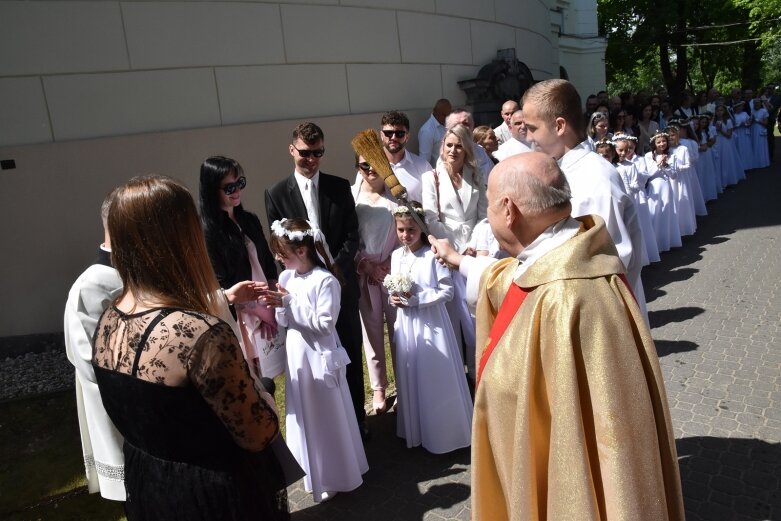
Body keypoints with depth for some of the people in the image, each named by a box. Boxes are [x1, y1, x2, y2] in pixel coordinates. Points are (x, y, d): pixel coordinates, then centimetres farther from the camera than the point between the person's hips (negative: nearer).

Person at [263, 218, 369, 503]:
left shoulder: (325, 280, -20)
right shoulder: (286, 278, 2)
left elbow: (325, 323, -24)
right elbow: (284, 323, 7)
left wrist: (290, 302, -23)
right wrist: (278, 306, -14)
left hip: (320, 357, -7)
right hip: (296, 356, 7)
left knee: (327, 417, 9)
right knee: (304, 416, 18)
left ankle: (336, 476, 28)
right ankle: (315, 473, 38)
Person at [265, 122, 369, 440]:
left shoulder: (340, 187, 4)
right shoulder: (277, 194, 0)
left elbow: (352, 235, 1)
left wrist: (335, 269, -13)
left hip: (342, 282, 2)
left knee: (351, 355, 11)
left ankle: (357, 418, 27)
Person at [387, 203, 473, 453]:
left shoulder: (433, 254, -12)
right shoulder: (396, 256, 5)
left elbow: (447, 291, -14)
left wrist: (416, 299, -20)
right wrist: (394, 298, -6)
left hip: (431, 323, -5)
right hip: (406, 324, 5)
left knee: (437, 377, 4)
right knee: (410, 377, 14)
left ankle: (444, 433, 22)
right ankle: (415, 431, 31)